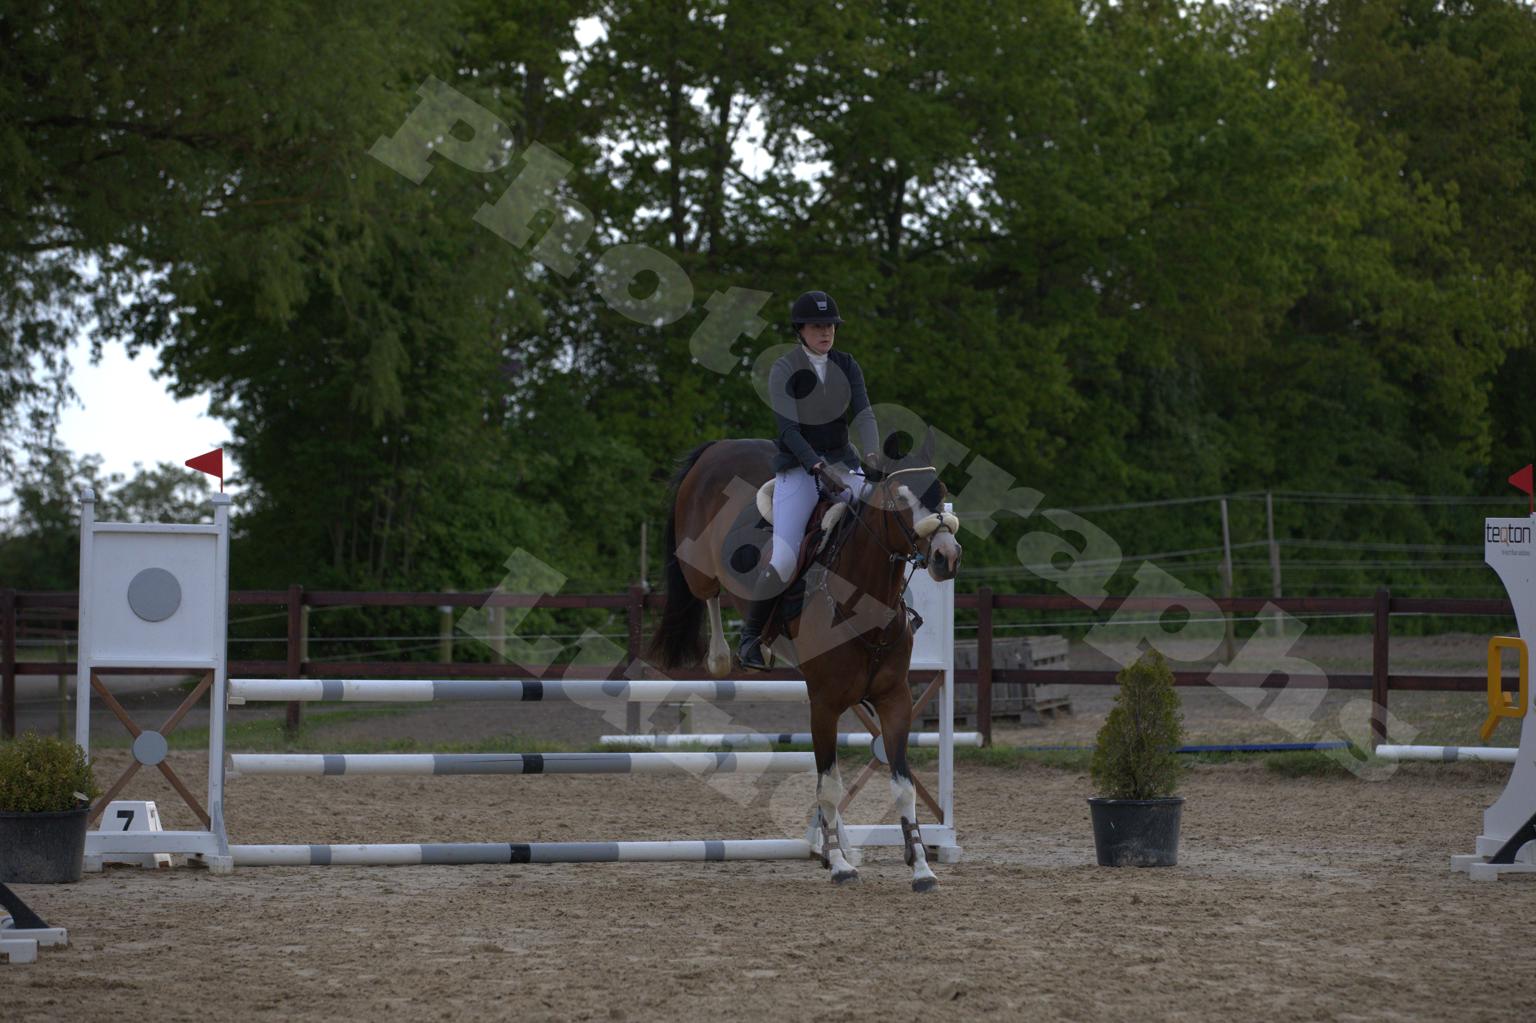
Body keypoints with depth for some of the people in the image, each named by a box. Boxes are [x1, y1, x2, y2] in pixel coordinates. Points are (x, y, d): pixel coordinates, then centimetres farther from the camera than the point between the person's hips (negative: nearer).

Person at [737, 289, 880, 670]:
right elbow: (789, 428, -16)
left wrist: (873, 454, -25)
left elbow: (863, 414, -5)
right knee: (782, 560, -18)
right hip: (797, 467, -4)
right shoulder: (783, 371, -6)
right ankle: (751, 634, 2)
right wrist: (816, 464, -31)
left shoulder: (847, 367, 7)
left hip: (842, 462, 4)